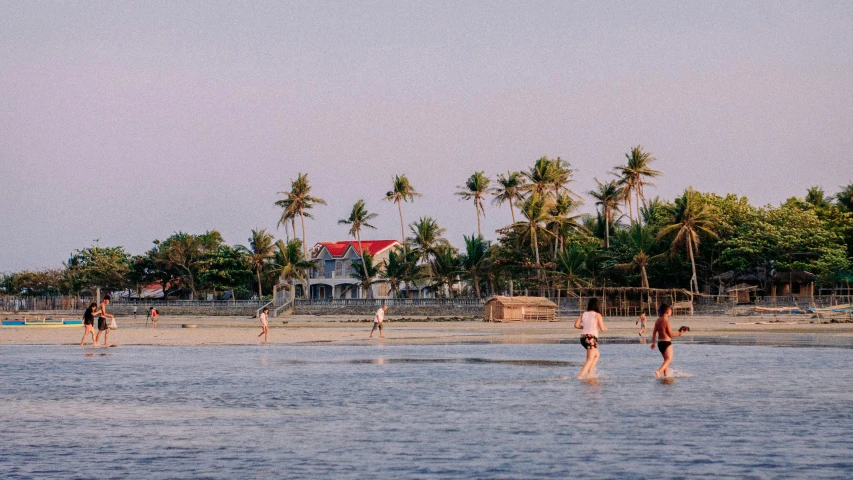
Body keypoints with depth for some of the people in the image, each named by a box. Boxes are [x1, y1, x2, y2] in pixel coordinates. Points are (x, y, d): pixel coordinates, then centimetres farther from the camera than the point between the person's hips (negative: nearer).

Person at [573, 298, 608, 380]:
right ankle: (580, 376, -24)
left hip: (583, 337, 7)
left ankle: (590, 373, 20)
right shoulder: (597, 315, -3)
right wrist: (605, 328, 15)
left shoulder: (583, 314, 11)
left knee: (597, 355, 27)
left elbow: (576, 325, 4)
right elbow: (602, 328, -7)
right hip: (592, 338, -7)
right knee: (590, 359, -8)